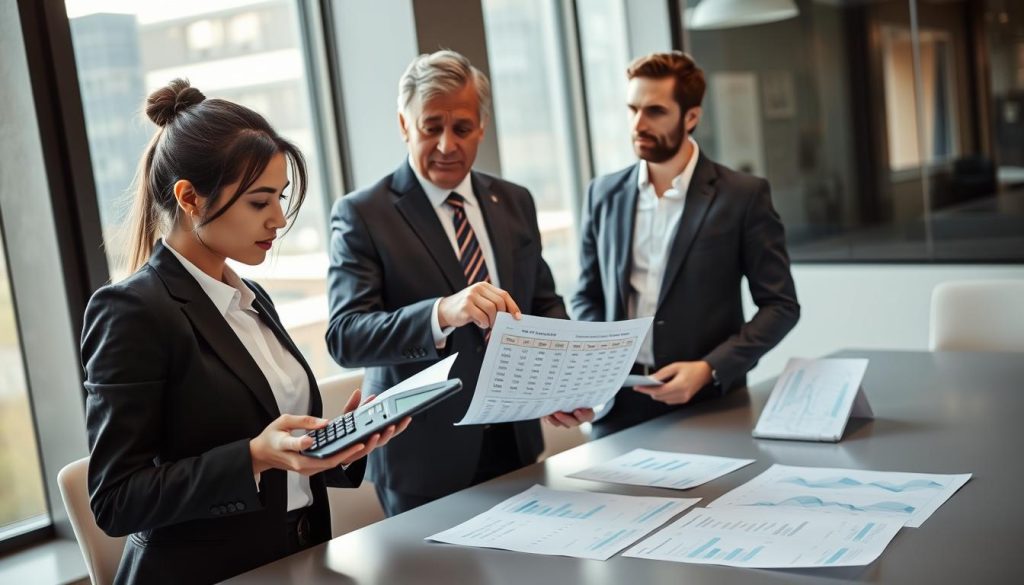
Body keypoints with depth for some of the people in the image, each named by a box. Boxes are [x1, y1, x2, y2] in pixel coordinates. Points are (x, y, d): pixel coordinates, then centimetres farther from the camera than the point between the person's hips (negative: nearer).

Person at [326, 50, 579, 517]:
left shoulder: (515, 203, 7)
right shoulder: (361, 215, -9)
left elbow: (545, 304, 13)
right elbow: (346, 337, -18)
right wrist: (442, 312, -35)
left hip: (516, 443, 5)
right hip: (424, 458, -5)